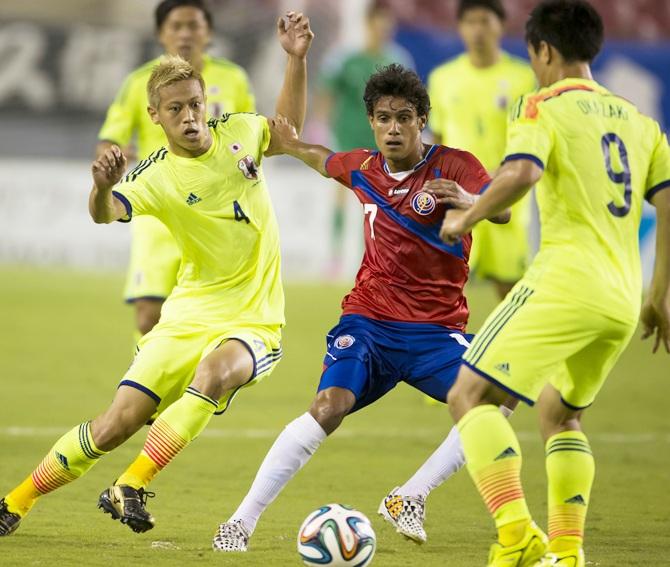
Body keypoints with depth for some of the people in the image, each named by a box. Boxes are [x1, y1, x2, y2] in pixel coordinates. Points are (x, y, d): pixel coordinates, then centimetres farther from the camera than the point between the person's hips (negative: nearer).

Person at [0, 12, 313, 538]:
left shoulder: (239, 132, -2)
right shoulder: (158, 178, -13)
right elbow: (105, 214, -32)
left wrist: (297, 59, 9)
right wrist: (102, 187, -55)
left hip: (253, 321, 1)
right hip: (189, 317, -1)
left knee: (214, 371, -35)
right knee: (115, 425, -5)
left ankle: (129, 489, -28)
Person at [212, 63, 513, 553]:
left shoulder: (453, 166, -8)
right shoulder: (362, 170, 6)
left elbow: (504, 210, -27)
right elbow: (324, 160, 32)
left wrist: (468, 201, -46)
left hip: (437, 329, -1)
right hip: (369, 322, 1)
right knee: (329, 406, -23)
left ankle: (410, 498, -10)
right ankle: (241, 522, -21)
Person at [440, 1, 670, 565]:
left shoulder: (544, 105, 0)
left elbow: (520, 173, -19)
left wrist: (467, 218, -4)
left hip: (567, 280, -7)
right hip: (623, 301, 7)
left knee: (470, 395, -7)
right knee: (560, 413, 26)